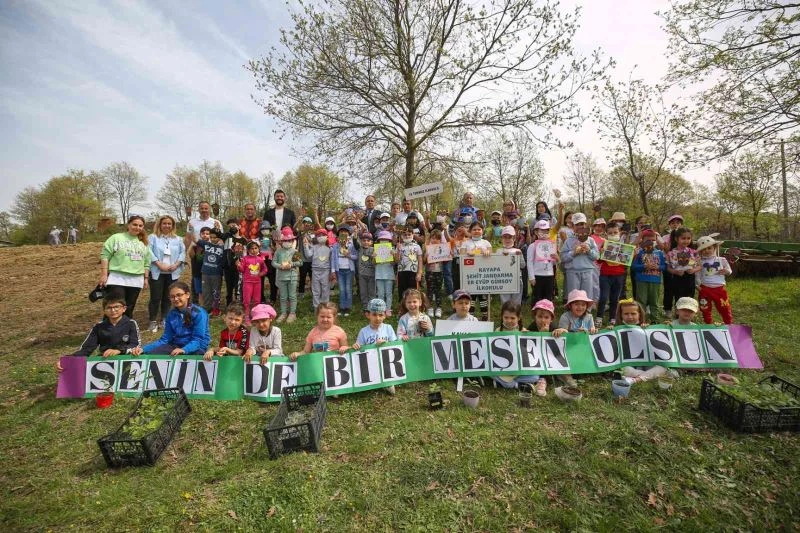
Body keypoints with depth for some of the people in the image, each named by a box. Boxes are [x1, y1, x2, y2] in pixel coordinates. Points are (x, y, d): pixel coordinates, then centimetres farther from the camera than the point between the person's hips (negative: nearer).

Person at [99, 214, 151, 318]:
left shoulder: (144, 242, 14)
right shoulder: (116, 238, -1)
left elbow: (146, 262, 17)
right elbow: (105, 256, -5)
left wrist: (146, 278, 14)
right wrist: (104, 275, -10)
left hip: (136, 281, 4)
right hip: (117, 279, -4)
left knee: (129, 309, 12)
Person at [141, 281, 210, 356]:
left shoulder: (199, 313, -13)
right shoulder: (171, 314, 6)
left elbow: (198, 340, -17)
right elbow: (165, 339, 4)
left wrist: (183, 350, -36)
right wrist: (143, 349, -10)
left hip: (197, 347, -5)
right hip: (176, 345, 5)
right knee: (149, 354, -17)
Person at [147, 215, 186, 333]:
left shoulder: (178, 239, 13)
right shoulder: (153, 237, 3)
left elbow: (183, 252, 5)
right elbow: (149, 252, -8)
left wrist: (176, 265, -9)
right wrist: (159, 264, -17)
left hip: (172, 273, 3)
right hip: (157, 272, -3)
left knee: (168, 297, 9)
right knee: (156, 298, -3)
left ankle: (165, 320, 19)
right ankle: (153, 321, 7)